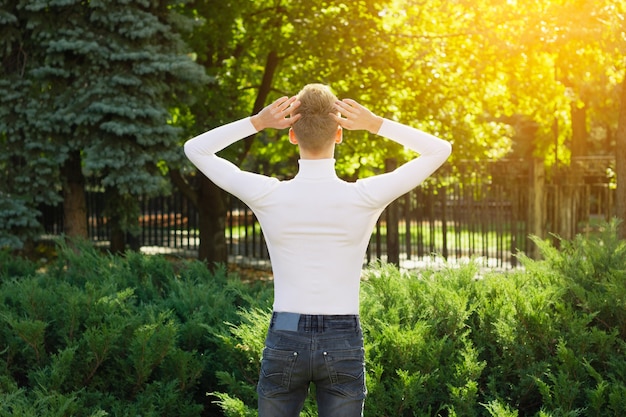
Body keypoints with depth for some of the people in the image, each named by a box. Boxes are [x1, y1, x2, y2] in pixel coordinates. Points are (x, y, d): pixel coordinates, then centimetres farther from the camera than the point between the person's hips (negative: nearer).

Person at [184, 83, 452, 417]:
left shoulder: (268, 197, -9)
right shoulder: (364, 199, -10)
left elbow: (195, 149, 4)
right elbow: (440, 149, 2)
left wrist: (257, 121, -6)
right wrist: (375, 124, -7)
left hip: (284, 341, 1)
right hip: (342, 343, 0)